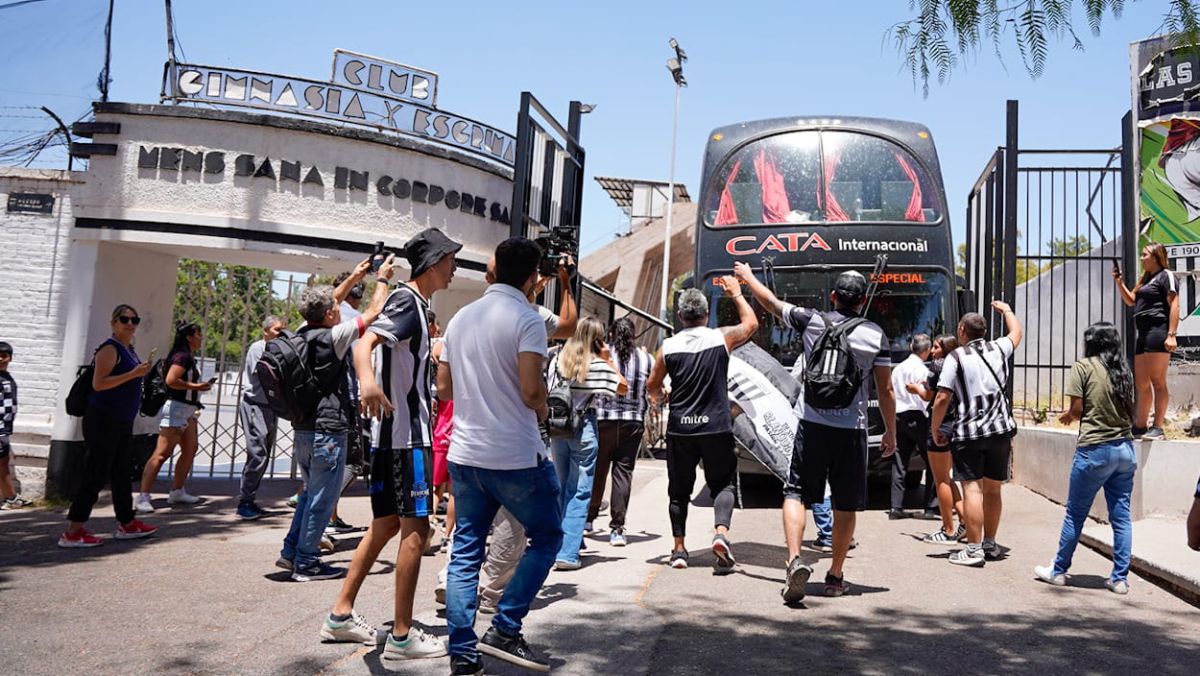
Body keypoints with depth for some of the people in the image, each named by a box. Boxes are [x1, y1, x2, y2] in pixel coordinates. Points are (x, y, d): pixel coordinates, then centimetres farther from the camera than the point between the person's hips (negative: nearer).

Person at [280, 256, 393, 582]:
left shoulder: (304, 333, 6)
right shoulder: (333, 337, -15)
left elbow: (325, 304, 24)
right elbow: (373, 313, -9)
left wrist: (353, 278, 28)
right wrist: (382, 279, 6)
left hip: (303, 429, 9)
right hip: (328, 431, -9)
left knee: (312, 492, 21)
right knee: (322, 498, 1)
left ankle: (291, 552, 24)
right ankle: (306, 563, 7)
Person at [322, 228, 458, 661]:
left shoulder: (417, 305, 17)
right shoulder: (406, 300, -11)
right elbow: (365, 343, -29)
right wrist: (367, 379, -48)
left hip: (402, 431, 10)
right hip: (405, 433, -10)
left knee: (387, 525, 15)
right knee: (415, 529, -6)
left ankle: (341, 615, 23)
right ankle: (402, 637, 0)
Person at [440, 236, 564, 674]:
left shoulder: (461, 318, 9)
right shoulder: (527, 319, -12)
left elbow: (444, 387, 13)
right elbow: (531, 391, -20)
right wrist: (542, 410, 1)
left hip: (464, 453, 6)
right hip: (515, 456, -6)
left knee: (465, 552, 10)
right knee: (547, 537, 12)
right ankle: (504, 630, 7)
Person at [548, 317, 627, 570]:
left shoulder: (557, 361, 3)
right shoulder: (597, 365, -10)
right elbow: (623, 387, -1)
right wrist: (608, 360, 2)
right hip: (584, 429, -5)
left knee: (561, 489, 19)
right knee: (579, 492, -1)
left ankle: (561, 545, 32)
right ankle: (567, 553, -5)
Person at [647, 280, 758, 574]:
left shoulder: (668, 346, -1)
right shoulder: (722, 338, -3)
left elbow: (652, 387, 10)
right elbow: (751, 323, 18)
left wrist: (658, 396, 32)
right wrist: (736, 294, 29)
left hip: (680, 428, 1)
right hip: (716, 427, -1)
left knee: (679, 489, 13)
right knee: (723, 482, 10)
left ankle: (679, 549, 15)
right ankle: (721, 530, -13)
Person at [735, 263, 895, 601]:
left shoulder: (812, 321, 2)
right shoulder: (876, 335, 3)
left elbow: (772, 303, 17)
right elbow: (886, 390, 5)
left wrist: (748, 277, 35)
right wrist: (890, 433, 15)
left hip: (813, 425, -1)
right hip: (852, 429, 1)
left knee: (796, 493, 4)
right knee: (846, 504, 11)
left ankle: (795, 559, -16)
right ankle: (835, 576, 19)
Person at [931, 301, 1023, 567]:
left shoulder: (956, 357, -7)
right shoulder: (998, 348, 8)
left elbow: (942, 398, -11)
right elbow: (1016, 331, 32)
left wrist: (935, 429, 1)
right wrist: (1006, 309, 49)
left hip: (968, 433, -5)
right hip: (1000, 430, 5)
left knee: (972, 489, -5)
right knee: (993, 489, 15)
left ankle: (973, 550, -7)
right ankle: (990, 544, 27)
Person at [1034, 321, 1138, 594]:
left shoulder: (1083, 367, -6)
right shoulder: (1124, 371, 9)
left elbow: (1077, 409, -8)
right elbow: (1130, 412, 11)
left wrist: (1067, 416, 12)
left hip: (1095, 449, -5)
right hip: (1126, 449, 5)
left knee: (1075, 514, 5)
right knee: (1121, 515, 8)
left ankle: (1059, 571, 15)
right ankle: (1120, 578, 11)